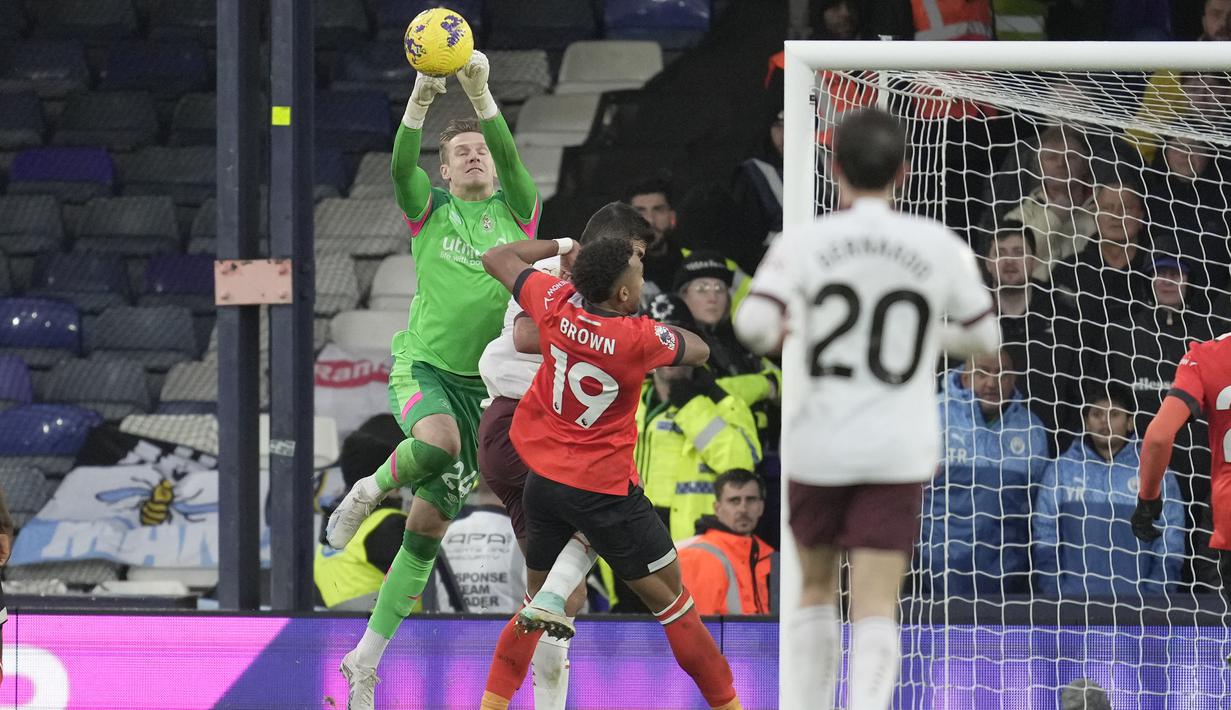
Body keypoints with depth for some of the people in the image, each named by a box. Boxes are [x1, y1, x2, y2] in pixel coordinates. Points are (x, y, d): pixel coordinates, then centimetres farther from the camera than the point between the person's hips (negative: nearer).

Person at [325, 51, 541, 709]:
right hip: (422, 365, -2)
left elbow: (510, 156, -12)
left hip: (484, 381, 2)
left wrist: (480, 93, -28)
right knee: (438, 443, -38)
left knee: (427, 531, 1)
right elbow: (401, 166, -16)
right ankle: (370, 490, -6)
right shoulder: (430, 211, 5)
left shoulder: (516, 212, 6)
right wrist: (421, 100, -33)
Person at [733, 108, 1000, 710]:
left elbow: (753, 326, -19)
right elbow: (984, 337, 11)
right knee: (876, 607, -4)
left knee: (817, 588, 20)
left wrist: (775, 332, 5)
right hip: (898, 454, 0)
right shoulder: (941, 248, -2)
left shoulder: (804, 244, -7)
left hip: (817, 446, 0)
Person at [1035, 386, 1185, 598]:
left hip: (1134, 600, -1)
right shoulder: (1060, 470, 9)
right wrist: (1054, 592, -4)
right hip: (1073, 598, 1)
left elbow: (1169, 545, 4)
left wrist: (1153, 596, -6)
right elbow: (1045, 538, 7)